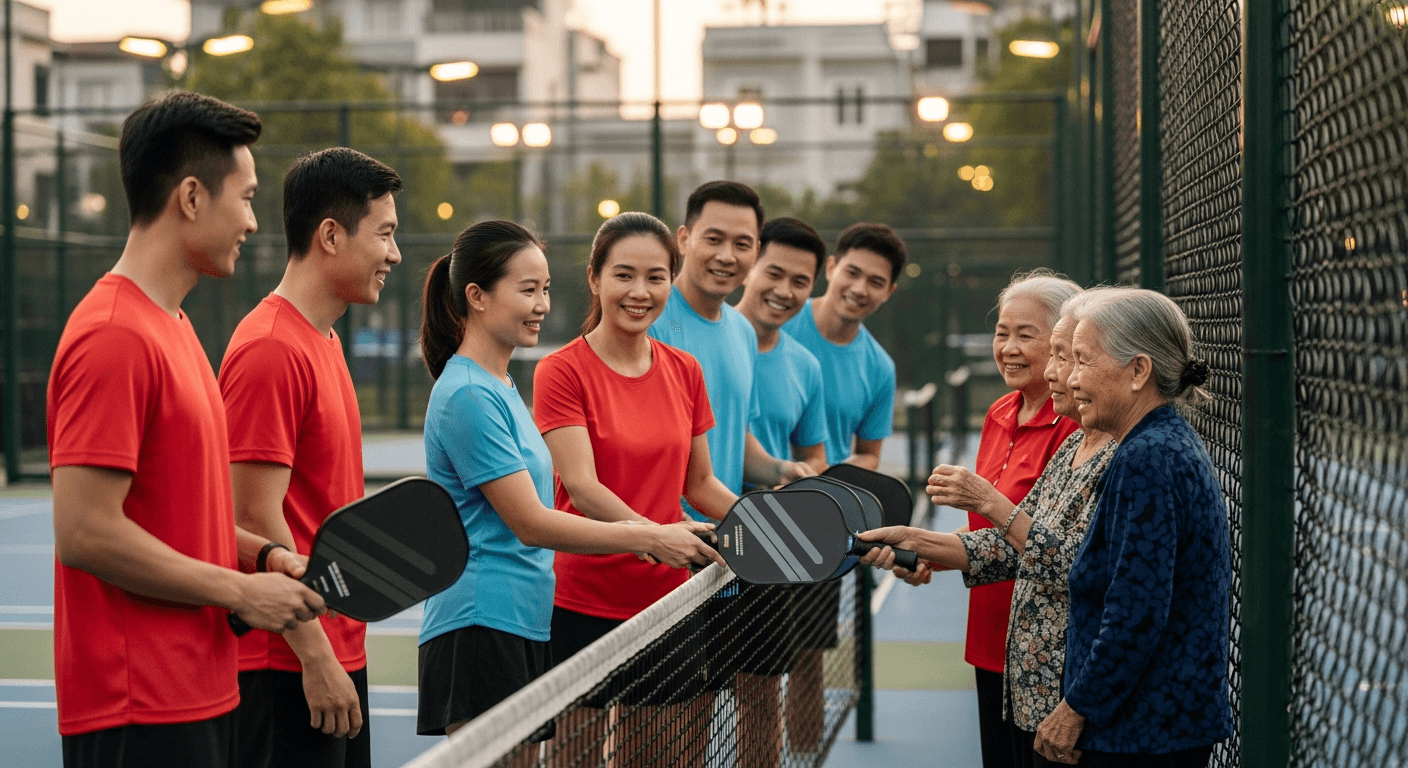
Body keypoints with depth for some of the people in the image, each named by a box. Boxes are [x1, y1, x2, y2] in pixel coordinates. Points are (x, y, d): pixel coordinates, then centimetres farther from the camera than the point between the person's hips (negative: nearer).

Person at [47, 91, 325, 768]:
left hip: (199, 696, 10)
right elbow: (84, 532, -22)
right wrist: (240, 591, -14)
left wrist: (262, 555, 7)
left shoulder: (173, 327, 14)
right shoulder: (114, 337, -17)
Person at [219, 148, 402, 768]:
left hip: (337, 655, 9)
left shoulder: (325, 341, 14)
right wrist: (316, 658, -19)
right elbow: (257, 521, -20)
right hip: (289, 667, -9)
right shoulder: (271, 349, -16)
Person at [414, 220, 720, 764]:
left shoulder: (500, 388, 16)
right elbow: (530, 524, -17)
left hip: (527, 626, 10)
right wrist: (649, 540, -14)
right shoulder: (468, 395, -14)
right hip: (480, 630, -10)